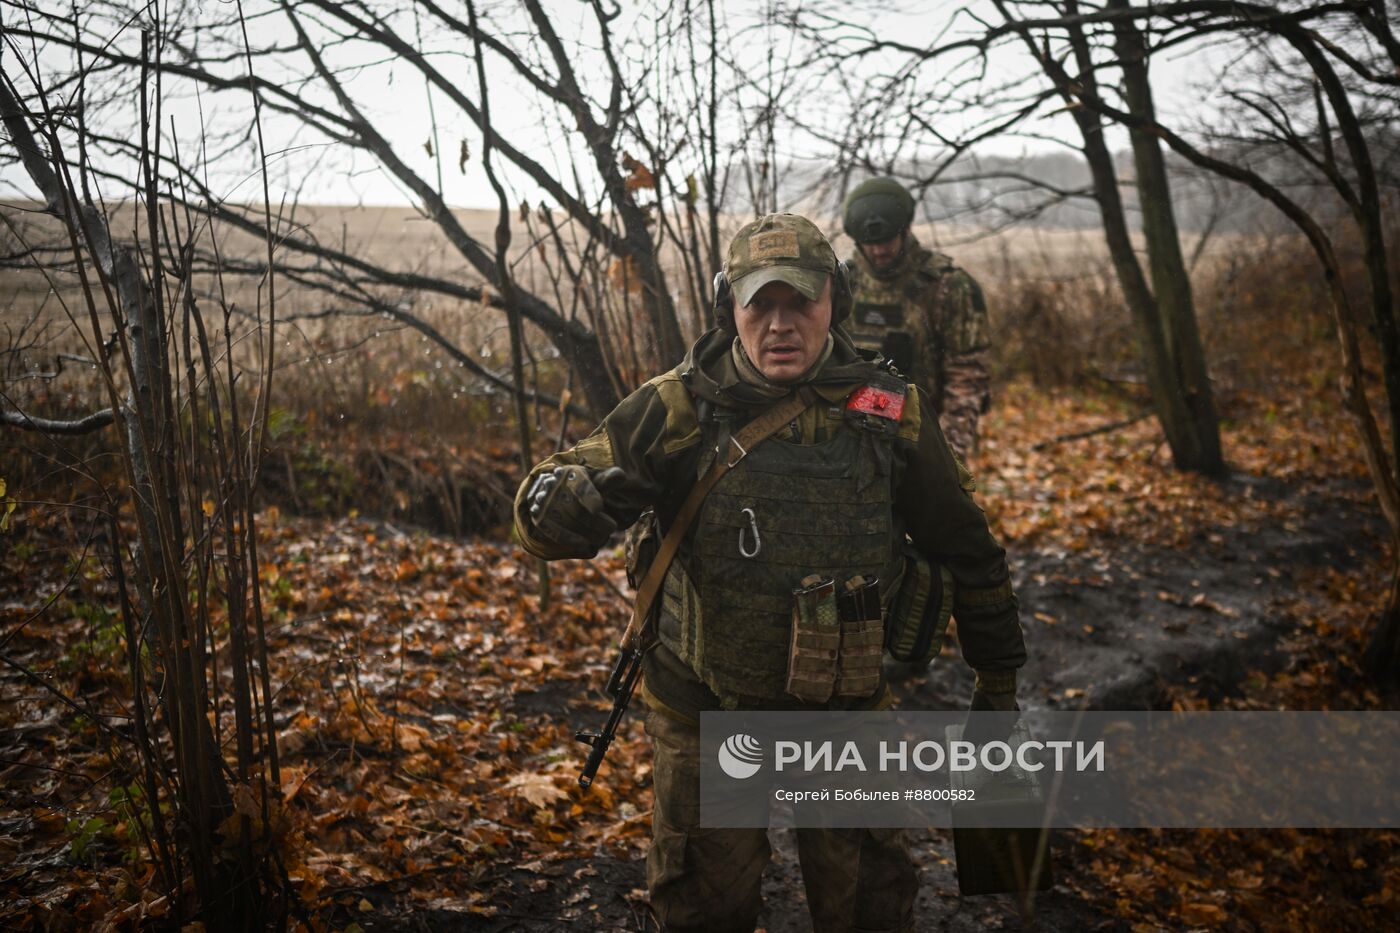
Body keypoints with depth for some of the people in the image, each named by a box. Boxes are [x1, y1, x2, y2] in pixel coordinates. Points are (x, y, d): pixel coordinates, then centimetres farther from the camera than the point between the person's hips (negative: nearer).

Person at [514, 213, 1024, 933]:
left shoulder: (889, 416, -9)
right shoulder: (679, 408, -14)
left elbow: (966, 548, 3)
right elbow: (544, 508, -16)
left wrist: (998, 678, 10)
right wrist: (562, 501, -40)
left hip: (847, 711, 1)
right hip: (705, 715, 0)